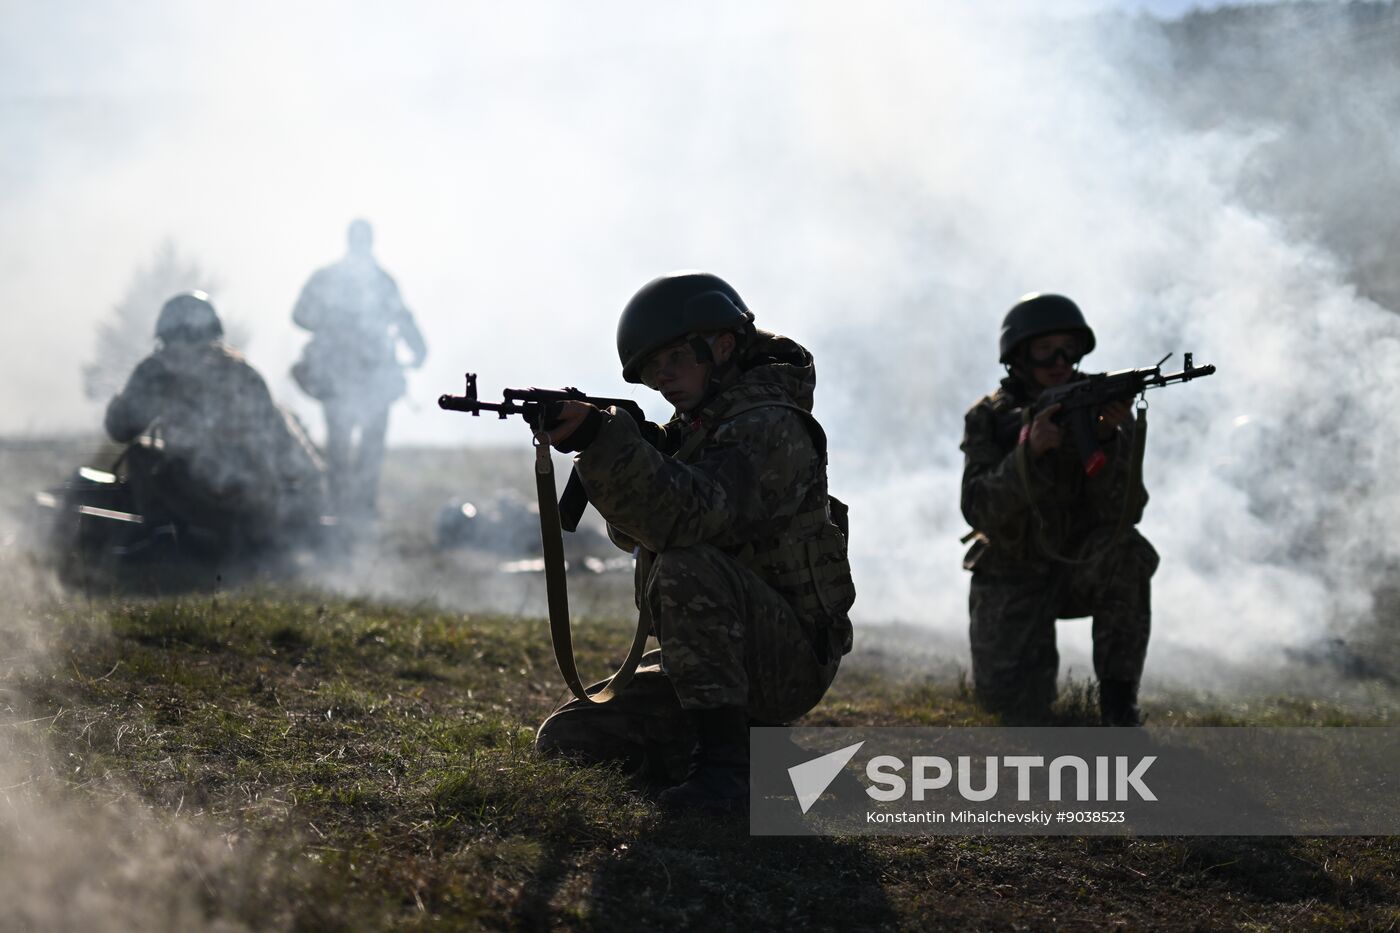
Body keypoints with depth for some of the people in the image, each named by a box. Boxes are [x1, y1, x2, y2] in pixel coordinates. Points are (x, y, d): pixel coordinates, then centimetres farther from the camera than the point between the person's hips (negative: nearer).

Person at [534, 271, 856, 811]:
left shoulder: (768, 426, -15)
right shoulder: (696, 427, 14)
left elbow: (691, 514, -32)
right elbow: (634, 532, 10)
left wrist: (602, 438, -39)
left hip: (792, 659, -9)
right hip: (736, 661, 9)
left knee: (688, 567, -35)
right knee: (564, 740, 0)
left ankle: (725, 765, -30)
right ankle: (744, 742, 10)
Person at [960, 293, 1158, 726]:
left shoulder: (1105, 409, -11)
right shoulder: (989, 418, -10)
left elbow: (1122, 511, -23)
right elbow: (980, 510, -24)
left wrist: (1108, 436, -39)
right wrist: (1030, 450, -39)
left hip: (1081, 567, 0)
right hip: (1012, 578, 0)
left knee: (1127, 550, -34)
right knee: (1014, 705, -18)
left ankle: (1118, 702, -20)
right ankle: (1036, 658, 21)